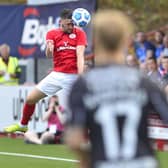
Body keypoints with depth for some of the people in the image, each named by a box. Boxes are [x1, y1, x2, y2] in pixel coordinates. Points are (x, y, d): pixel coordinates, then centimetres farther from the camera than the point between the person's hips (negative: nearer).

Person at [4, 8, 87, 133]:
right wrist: (49, 49, -34)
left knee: (65, 110, -8)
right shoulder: (52, 34, 4)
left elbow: (80, 55, -12)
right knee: (30, 99, 6)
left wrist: (80, 76, -23)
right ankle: (23, 125, 26)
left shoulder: (79, 33, -2)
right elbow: (49, 55, -8)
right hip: (56, 75, 3)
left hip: (72, 77, -3)